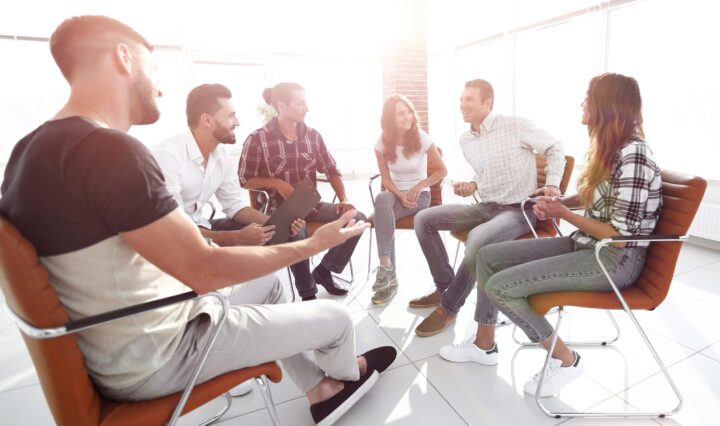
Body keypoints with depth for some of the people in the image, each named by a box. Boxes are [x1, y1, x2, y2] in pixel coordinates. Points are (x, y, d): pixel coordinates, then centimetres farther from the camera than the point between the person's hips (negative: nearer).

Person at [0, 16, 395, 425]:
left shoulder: (34, 146, 2)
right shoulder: (107, 148, -28)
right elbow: (205, 271, -26)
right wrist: (314, 244, -15)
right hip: (155, 359, -9)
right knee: (336, 316, 3)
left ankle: (320, 390, 35)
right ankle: (346, 374, 40)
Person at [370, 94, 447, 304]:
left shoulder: (421, 138, -9)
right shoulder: (382, 143, -3)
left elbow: (442, 171, -3)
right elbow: (386, 178, 0)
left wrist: (418, 186, -16)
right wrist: (400, 195, -18)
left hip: (419, 195, -2)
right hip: (395, 193, 2)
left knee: (382, 215, -32)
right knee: (382, 199, -36)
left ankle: (386, 268, -20)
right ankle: (388, 272, -36)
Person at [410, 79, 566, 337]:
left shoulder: (515, 125, -10)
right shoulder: (465, 140, 8)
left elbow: (555, 148, -1)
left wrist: (552, 184, -14)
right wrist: (473, 186, 2)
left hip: (518, 210, -7)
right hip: (484, 207, 7)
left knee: (478, 238, -38)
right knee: (424, 219, -6)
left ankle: (448, 308, -17)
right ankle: (444, 287, 4)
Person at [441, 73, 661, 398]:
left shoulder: (633, 155, -22)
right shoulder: (609, 147, 8)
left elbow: (619, 236, -23)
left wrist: (564, 214, -14)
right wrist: (559, 202, 1)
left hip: (616, 260, -9)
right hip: (585, 245, 9)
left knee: (500, 286, -20)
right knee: (488, 256, 1)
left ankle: (565, 360, 3)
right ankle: (484, 345, 15)